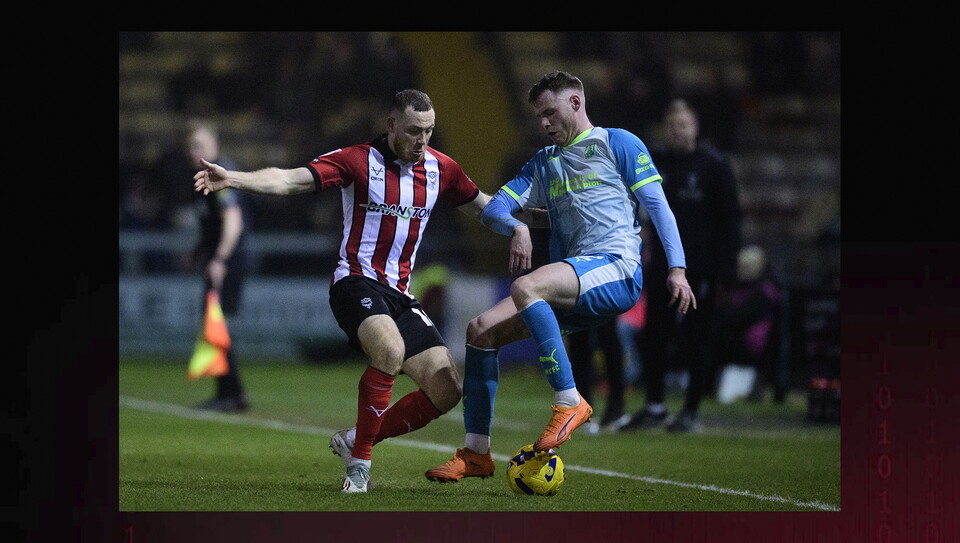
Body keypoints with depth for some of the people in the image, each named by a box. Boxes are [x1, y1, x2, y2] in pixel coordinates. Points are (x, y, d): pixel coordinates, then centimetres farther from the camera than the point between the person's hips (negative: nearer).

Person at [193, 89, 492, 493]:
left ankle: (354, 440, 11)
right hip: (356, 282, -6)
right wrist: (232, 179, -31)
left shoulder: (439, 168, 7)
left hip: (400, 294, 6)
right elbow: (289, 180, -16)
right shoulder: (359, 160, -8)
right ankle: (359, 460, -19)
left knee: (447, 390, -6)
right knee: (390, 351, -36)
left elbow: (481, 205, 25)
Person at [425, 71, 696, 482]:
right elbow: (493, 210, 19)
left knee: (525, 287, -33)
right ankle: (475, 453, -3)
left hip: (616, 269, -7)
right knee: (481, 329, -7)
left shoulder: (617, 144, 8)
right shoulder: (544, 163, 26)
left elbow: (657, 205, 2)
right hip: (573, 288, 7)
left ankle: (569, 402, -29)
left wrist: (677, 268, -9)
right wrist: (516, 228, -6)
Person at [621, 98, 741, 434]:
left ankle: (691, 412, 7)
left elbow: (729, 217, -4)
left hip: (701, 270, -4)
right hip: (662, 267, 4)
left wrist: (727, 268, -11)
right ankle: (654, 407, 17)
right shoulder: (656, 163, 8)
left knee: (697, 340, 1)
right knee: (652, 338, 5)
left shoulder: (714, 164, -3)